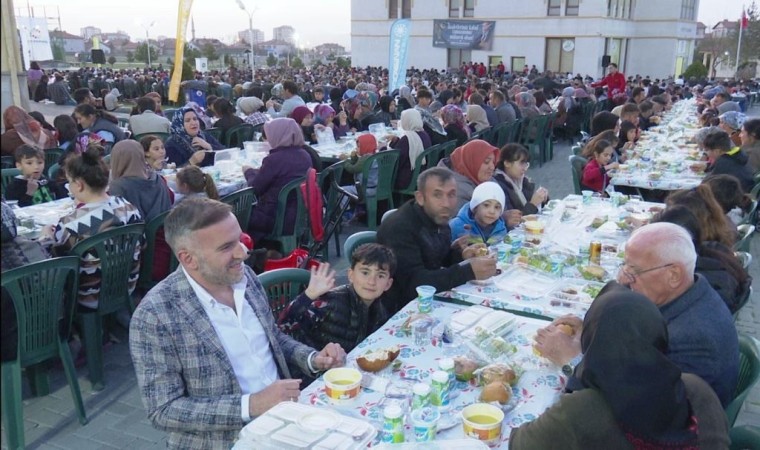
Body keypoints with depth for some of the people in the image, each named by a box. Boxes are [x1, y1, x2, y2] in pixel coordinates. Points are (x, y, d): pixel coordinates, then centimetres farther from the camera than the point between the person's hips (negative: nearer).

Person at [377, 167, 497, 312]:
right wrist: (469, 271, -35)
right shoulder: (399, 227, -24)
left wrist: (461, 255, -8)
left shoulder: (439, 217, 0)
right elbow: (413, 283, -31)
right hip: (399, 310, -7)